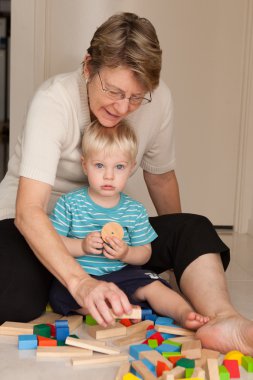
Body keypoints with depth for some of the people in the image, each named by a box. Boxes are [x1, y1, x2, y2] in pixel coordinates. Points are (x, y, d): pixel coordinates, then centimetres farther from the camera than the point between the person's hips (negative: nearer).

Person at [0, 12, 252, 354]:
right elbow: (28, 210, -36)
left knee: (195, 230, -18)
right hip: (32, 225, -4)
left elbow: (160, 176, 4)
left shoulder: (159, 100, -14)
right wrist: (80, 282, -51)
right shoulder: (53, 101, -27)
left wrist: (180, 256, 12)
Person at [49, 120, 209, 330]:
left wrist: (126, 253, -18)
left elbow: (144, 252, 5)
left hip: (120, 273, 2)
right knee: (60, 295, -31)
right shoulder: (69, 203, -4)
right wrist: (82, 246, -22)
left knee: (153, 287, -21)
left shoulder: (135, 210, 3)